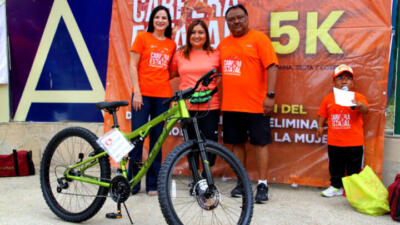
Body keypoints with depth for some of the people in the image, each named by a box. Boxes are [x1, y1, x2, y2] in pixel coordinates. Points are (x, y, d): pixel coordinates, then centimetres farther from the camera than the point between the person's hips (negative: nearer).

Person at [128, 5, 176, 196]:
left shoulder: (171, 44, 13)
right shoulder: (142, 37, 5)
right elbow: (133, 66, 0)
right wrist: (137, 92, -8)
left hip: (162, 95, 3)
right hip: (142, 94, -3)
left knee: (157, 139, 5)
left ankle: (153, 184, 13)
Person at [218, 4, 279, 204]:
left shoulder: (259, 39, -4)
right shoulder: (223, 44, 12)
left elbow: (272, 67, -10)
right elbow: (217, 68, 19)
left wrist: (270, 95, -18)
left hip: (256, 104, -5)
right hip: (230, 104, 5)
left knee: (260, 143, 2)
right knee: (237, 143, 11)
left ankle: (262, 185, 12)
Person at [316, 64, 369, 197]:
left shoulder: (358, 97, -2)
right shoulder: (328, 98, 5)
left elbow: (365, 109, -18)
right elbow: (322, 114, 12)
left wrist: (359, 105, -39)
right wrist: (320, 126, 0)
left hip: (354, 142, -2)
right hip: (334, 142, 2)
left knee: (354, 168, 9)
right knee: (335, 166, 15)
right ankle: (336, 187, 30)